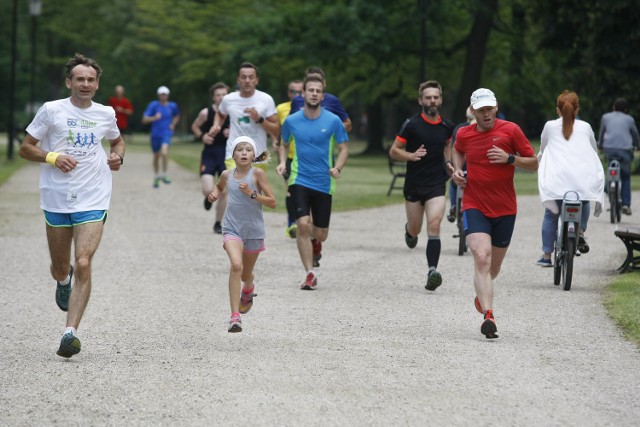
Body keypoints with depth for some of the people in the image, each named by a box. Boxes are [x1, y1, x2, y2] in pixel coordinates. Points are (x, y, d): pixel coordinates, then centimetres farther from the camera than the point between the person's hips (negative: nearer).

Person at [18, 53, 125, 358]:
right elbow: (25, 148, 3)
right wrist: (52, 157, -15)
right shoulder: (52, 110, -1)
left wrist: (117, 156, 6)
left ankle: (71, 332, -17)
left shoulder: (106, 114, 7)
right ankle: (64, 280, 51)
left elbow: (117, 141, 28)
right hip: (56, 199, 0)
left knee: (83, 264, -16)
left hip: (93, 200, 0)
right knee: (60, 269, 12)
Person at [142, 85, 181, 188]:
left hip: (166, 133, -1)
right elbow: (144, 119, -10)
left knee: (164, 151, -26)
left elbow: (177, 116, 24)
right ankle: (156, 177, 33)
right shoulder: (153, 105, -5)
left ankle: (164, 175, -13)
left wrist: (173, 124, 7)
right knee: (156, 156, 13)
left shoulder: (172, 106, 2)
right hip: (155, 134, 1)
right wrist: (154, 118, -27)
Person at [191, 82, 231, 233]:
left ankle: (218, 224, 18)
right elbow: (194, 126, 9)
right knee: (208, 190, -15)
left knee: (223, 192, 3)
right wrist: (202, 136, -10)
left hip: (226, 154, 1)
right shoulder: (206, 113, -7)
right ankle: (209, 198, 25)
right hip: (209, 154, -1)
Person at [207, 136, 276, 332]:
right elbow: (219, 186, 26)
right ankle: (235, 317, -27)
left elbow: (272, 203, -8)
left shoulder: (257, 173, -7)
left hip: (254, 230, 0)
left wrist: (251, 194, -20)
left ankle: (248, 290, 56)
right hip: (232, 229, 0)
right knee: (236, 265, -25)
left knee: (246, 274, 15)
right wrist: (214, 194, 4)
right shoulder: (227, 175, 1)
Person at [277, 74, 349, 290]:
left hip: (324, 183, 0)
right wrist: (282, 162, -2)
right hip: (299, 180, 0)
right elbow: (284, 144, 17)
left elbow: (343, 148, 4)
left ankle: (315, 240, 45)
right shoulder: (291, 121, 0)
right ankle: (310, 274, -10)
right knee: (303, 225, -18)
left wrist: (337, 168, -14)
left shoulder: (333, 121, -4)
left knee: (320, 235, 6)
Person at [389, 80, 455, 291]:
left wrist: (448, 162, 8)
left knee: (434, 225, -17)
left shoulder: (447, 127, 4)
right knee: (415, 230, 11)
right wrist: (411, 156, -22)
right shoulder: (412, 125, -7)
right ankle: (409, 229, 50)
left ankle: (432, 271, -23)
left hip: (437, 185, 1)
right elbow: (394, 151, -3)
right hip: (413, 185, -1)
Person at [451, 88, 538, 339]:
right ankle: (488, 316, -30)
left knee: (494, 266, 14)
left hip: (505, 209, 1)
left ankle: (481, 294, 48)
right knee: (481, 258, -22)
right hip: (474, 207, -1)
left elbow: (534, 163, 0)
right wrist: (457, 170, 8)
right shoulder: (464, 134, 2)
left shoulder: (510, 130, -5)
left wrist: (509, 158, -17)